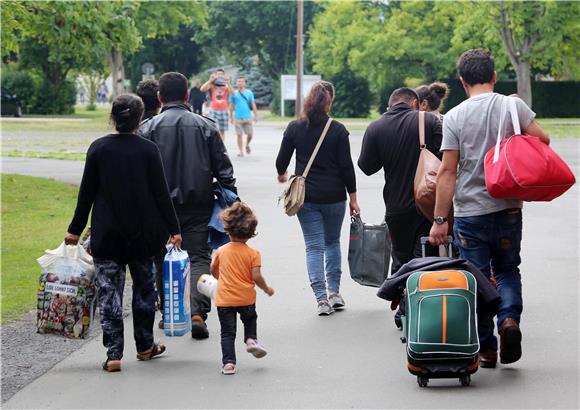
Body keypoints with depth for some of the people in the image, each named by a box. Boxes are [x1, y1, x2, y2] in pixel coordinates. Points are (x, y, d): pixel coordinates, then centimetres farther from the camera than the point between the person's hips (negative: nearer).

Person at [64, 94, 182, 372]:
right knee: (144, 287, 17)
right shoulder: (148, 150, -7)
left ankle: (114, 354, -5)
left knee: (109, 292, 1)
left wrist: (75, 230, 7)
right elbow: (161, 193, -6)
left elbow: (87, 192, -1)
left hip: (106, 234, 0)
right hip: (143, 234, 0)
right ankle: (145, 346, 27)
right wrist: (173, 229, 2)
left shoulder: (98, 148, -5)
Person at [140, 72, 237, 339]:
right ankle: (198, 311, -16)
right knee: (199, 257, 2)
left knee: (164, 262, 12)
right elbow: (223, 167, 3)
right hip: (198, 205, 1)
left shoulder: (149, 128, -2)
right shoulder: (205, 126, 2)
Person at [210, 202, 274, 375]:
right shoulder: (253, 253, -8)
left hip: (224, 298, 0)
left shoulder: (221, 251, 1)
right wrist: (267, 289, 5)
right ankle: (251, 339, 8)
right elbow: (256, 277, -13)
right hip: (246, 297, 0)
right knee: (250, 319, 29)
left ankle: (228, 362, -6)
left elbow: (213, 270, 16)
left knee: (227, 332, 3)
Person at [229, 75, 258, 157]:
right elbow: (231, 106, 7)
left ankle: (247, 145, 27)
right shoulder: (234, 93, 5)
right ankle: (241, 151, 5)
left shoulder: (249, 92, 7)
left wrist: (256, 116, 4)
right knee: (239, 135, -2)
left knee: (250, 134, -2)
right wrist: (231, 117, 4)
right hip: (238, 118, -1)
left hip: (248, 117, 1)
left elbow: (253, 104, 8)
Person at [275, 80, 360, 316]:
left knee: (314, 247, 3)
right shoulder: (338, 130, -8)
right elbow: (346, 166, -6)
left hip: (306, 198, 0)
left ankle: (321, 298, -7)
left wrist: (282, 175, 26)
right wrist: (352, 198, 2)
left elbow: (281, 161, 3)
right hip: (334, 197, 0)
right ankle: (334, 292, 16)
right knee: (332, 242, 19)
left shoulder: (295, 128, -4)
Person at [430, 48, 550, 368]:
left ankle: (485, 348, 10)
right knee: (507, 270, 19)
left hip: (469, 213, -1)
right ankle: (509, 318, -6)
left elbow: (447, 171, -8)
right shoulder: (513, 106, -3)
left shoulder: (454, 117, -6)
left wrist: (440, 219, -5)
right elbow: (542, 141, -6)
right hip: (507, 208, 1)